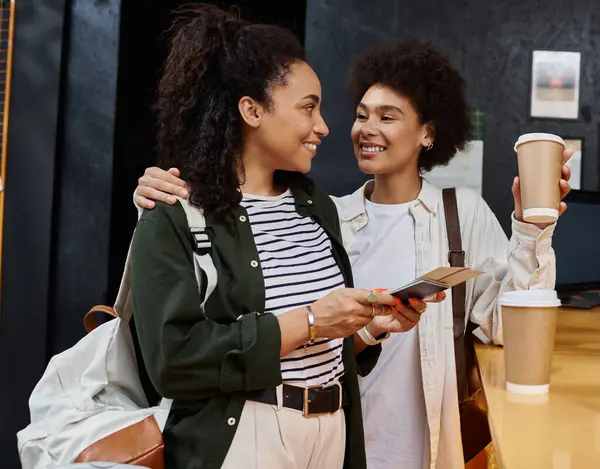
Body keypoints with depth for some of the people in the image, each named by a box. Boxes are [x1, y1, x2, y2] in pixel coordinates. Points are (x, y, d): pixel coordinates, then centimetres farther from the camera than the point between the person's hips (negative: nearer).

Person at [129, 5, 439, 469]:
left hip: (333, 431, 6)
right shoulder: (176, 217, -12)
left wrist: (372, 325, -4)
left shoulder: (319, 208, 7)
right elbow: (172, 359, -20)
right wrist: (306, 323, -20)